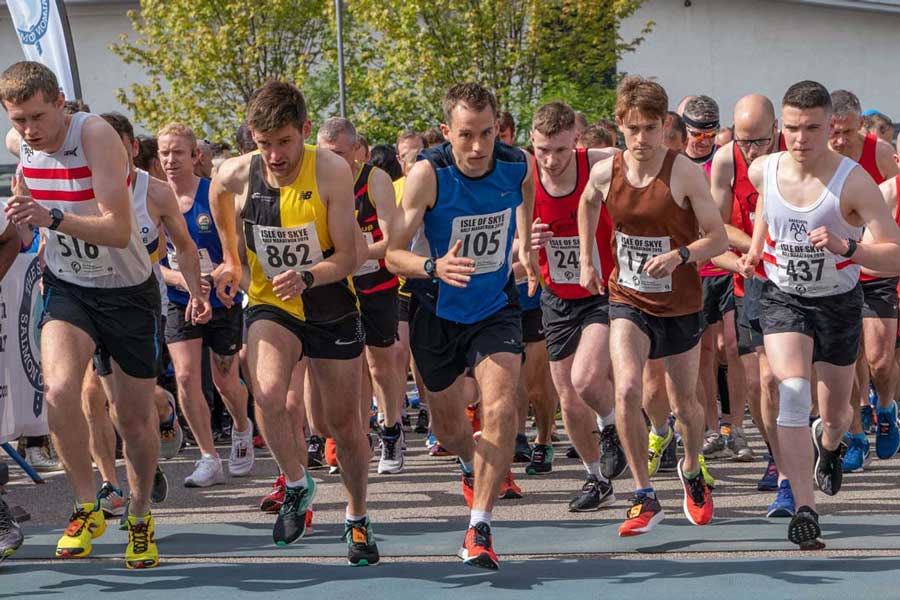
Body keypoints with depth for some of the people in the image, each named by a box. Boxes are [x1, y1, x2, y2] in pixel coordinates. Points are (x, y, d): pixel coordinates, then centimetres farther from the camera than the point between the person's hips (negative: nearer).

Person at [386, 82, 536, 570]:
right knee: (447, 424, 15)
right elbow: (393, 253, -24)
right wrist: (433, 266, -43)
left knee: (500, 408, -21)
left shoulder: (517, 166, -13)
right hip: (438, 311, 0)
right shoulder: (428, 174, -23)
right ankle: (473, 468, 52)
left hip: (496, 307, 1)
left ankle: (479, 528, -16)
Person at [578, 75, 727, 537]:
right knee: (627, 390, -21)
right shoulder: (606, 172, -7)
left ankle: (691, 472, 45)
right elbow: (587, 205, 18)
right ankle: (644, 499, -12)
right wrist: (587, 263, 16)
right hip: (628, 301, 1)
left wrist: (680, 256, -30)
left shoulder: (685, 173, -17)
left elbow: (718, 238, -13)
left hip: (681, 304, -1)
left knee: (684, 403, 13)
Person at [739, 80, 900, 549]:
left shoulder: (853, 182, -24)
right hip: (782, 298, 1)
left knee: (835, 413, 14)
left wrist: (845, 247, -43)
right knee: (793, 392, -23)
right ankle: (804, 510, -27)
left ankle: (828, 443, 54)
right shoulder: (762, 171, -12)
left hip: (839, 303, -1)